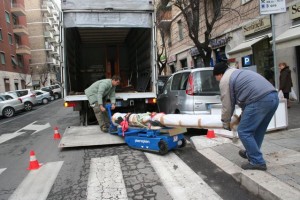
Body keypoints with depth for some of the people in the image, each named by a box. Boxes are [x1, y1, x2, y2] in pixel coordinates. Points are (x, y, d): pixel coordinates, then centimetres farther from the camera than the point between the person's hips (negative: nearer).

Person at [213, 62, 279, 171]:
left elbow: (227, 105, 4)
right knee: (258, 130, 23)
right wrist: (243, 115, 35)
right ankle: (251, 153, 38)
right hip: (273, 97, 10)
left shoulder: (225, 80, 2)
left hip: (260, 101, -10)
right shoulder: (238, 73, 30)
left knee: (244, 131, 2)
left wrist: (225, 123, 18)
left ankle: (257, 162, 6)